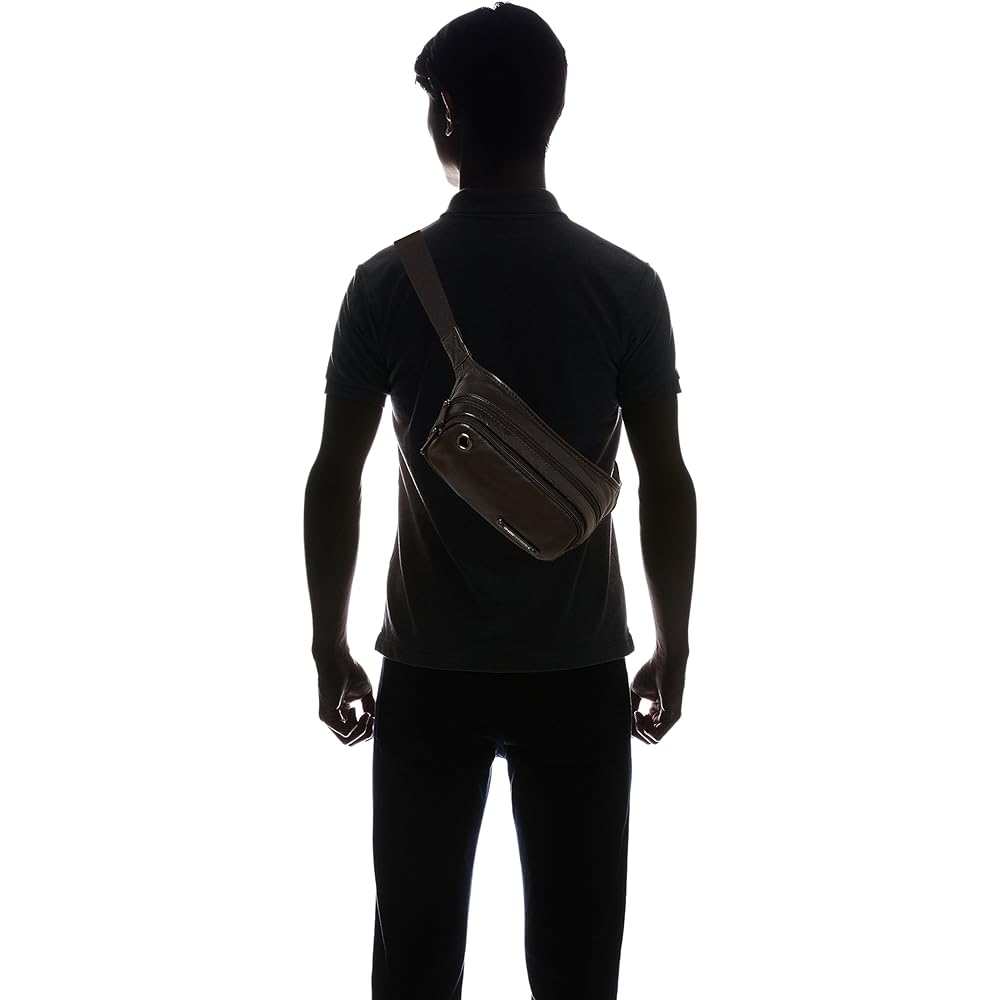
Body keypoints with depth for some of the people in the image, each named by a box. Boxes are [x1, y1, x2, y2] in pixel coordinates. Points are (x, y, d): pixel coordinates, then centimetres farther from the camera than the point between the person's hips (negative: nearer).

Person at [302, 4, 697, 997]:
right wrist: (672, 648, 8)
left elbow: (334, 479, -4)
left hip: (429, 670, 0)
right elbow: (666, 484, -4)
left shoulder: (386, 283, -7)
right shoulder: (625, 285, -7)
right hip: (579, 670, 0)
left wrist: (330, 648, 7)